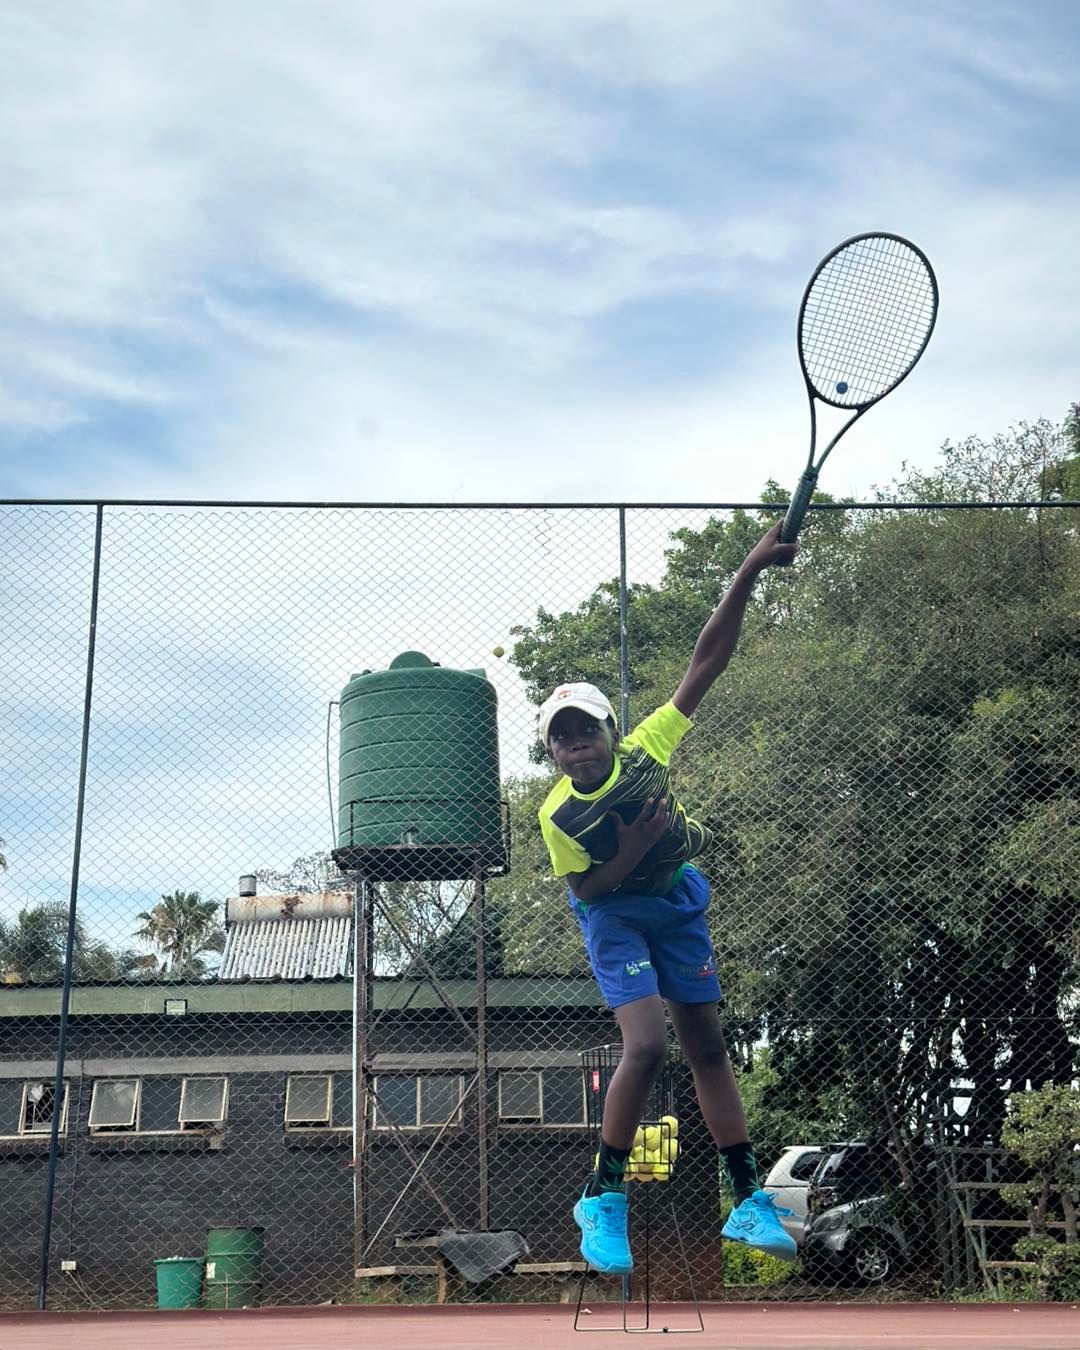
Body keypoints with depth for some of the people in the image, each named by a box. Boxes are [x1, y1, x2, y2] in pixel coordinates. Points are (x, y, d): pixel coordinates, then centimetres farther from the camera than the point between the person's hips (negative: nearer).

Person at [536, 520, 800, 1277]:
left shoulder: (646, 750, -17)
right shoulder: (558, 814, -19)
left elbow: (706, 664, -19)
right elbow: (585, 891, -10)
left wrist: (747, 577, -25)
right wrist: (630, 852, -28)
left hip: (678, 902, 4)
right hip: (615, 916, -3)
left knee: (708, 1048, 6)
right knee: (647, 1045, -22)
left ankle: (749, 1202, 15)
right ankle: (603, 1201, -5)